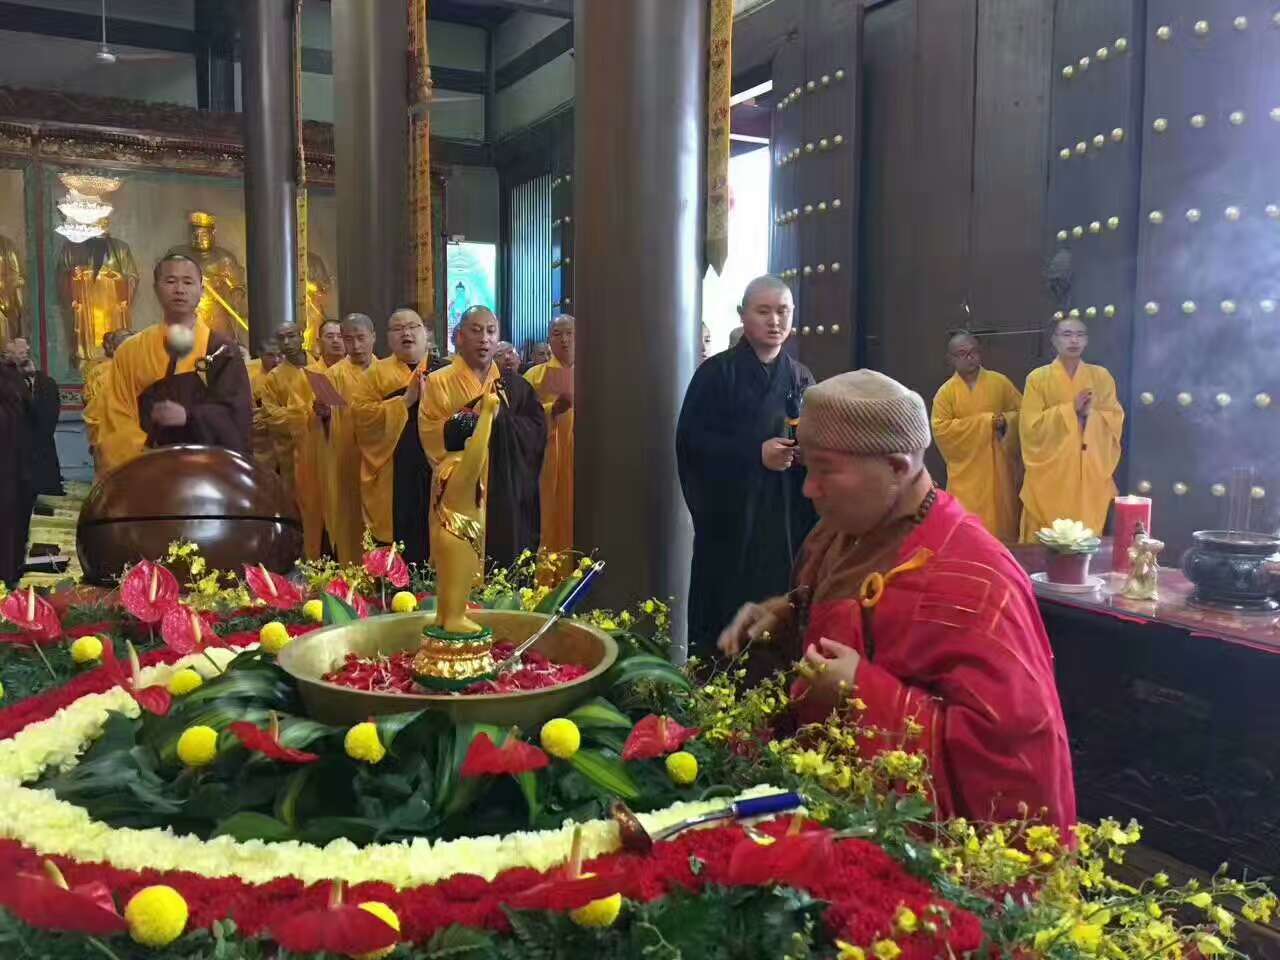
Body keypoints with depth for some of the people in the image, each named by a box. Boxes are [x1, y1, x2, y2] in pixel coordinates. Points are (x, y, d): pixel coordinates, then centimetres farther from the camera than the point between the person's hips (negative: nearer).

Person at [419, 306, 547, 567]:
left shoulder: (515, 385, 10)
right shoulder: (438, 383, 1)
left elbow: (538, 430, -2)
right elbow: (435, 436, -10)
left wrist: (500, 415, -14)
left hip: (508, 497, 3)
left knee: (507, 562, 4)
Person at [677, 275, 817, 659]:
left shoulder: (802, 378, 11)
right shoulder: (716, 372, -3)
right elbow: (689, 440, -10)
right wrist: (756, 453, -18)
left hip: (788, 521, 4)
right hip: (730, 519, -4)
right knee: (726, 615, -1)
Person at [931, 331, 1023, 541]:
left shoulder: (1000, 382, 5)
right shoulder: (945, 392, -1)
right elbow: (940, 429, -11)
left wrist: (1005, 421, -14)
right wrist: (984, 422, -12)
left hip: (999, 469, 2)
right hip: (966, 472, -2)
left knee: (1003, 521, 6)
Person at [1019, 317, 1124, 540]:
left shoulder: (1101, 376, 8)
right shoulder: (1038, 378, 0)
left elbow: (1116, 421, 4)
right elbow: (1031, 426, -7)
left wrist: (1090, 414, -14)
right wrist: (1070, 409, -13)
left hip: (1090, 474, 2)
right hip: (1050, 475, -2)